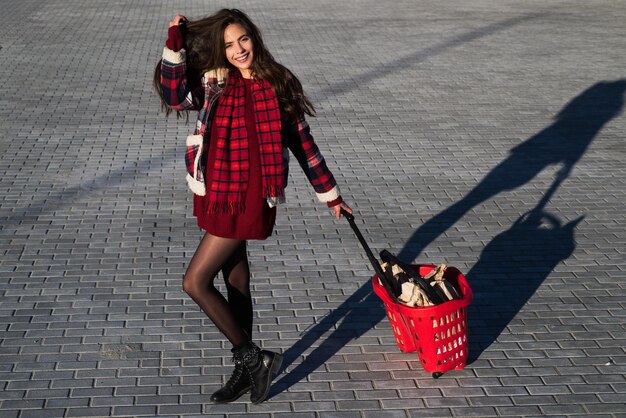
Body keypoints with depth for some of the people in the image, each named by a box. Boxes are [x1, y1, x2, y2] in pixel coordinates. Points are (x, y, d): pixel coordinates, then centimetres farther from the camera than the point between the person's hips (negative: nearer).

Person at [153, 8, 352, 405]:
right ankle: (247, 368, 29)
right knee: (236, 283, 15)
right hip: (215, 195, 6)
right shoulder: (215, 84, 5)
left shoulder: (278, 86, -3)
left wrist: (330, 194, 8)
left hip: (249, 199, -5)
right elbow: (174, 97, -11)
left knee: (195, 281, -9)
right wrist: (175, 47, -16)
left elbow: (303, 143, 3)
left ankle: (252, 359, 5)